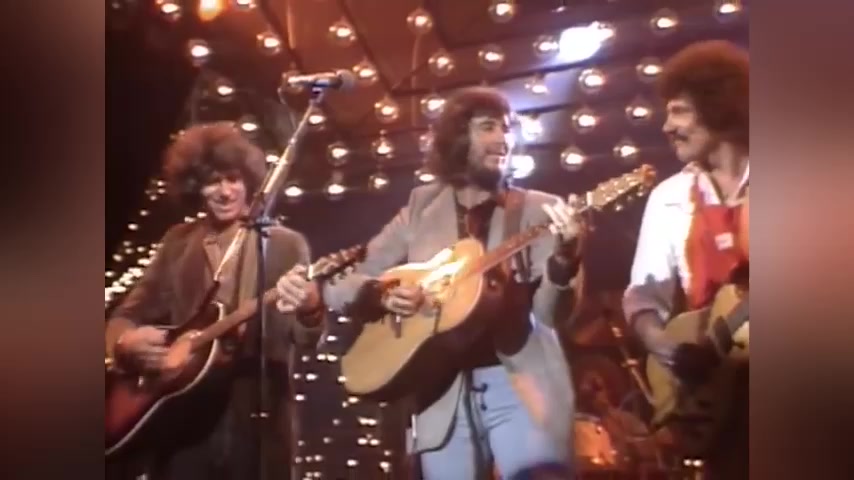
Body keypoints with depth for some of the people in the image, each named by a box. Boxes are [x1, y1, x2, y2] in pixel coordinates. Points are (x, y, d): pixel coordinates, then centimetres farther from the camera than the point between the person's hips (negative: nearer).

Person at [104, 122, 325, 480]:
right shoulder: (177, 244, 11)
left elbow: (306, 336, -7)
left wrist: (307, 310, -30)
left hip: (255, 420, -2)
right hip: (179, 419, 2)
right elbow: (126, 315, 13)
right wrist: (126, 342, -10)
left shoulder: (286, 244, 2)